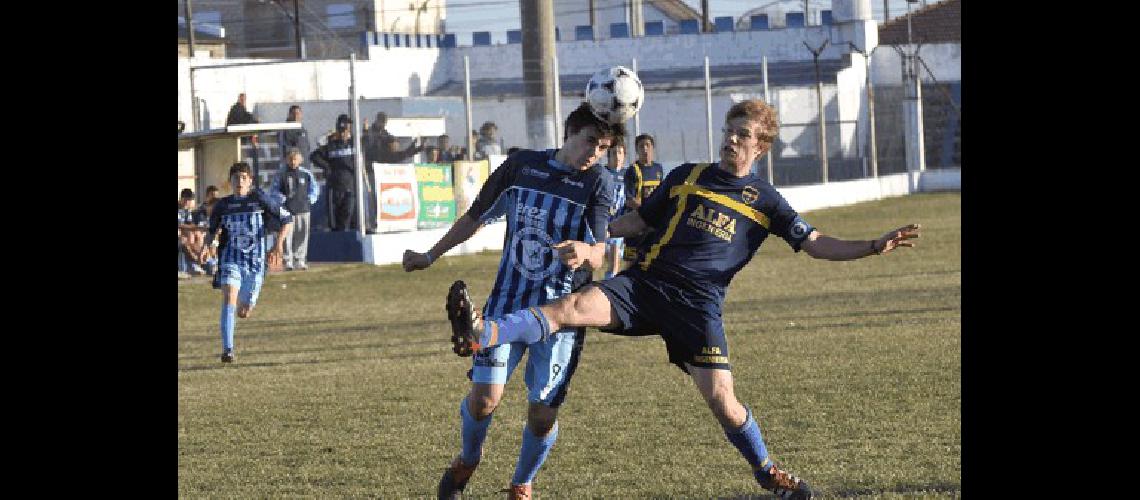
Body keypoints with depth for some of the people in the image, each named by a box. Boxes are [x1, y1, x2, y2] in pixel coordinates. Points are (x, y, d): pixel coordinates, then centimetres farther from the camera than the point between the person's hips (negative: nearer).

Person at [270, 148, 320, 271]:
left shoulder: (306, 174, 8)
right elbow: (274, 190, 7)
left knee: (302, 235, 4)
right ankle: (288, 261, -4)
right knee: (287, 235, -7)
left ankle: (299, 260, 13)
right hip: (287, 209, -3)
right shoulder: (281, 174, 2)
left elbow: (314, 188, 18)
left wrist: (310, 199, 4)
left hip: (303, 209, 3)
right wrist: (282, 199, -7)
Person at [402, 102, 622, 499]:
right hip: (507, 301, 1)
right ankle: (468, 460, 22)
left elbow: (598, 252, -15)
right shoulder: (521, 165, 3)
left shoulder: (598, 184, -4)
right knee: (484, 398, -11)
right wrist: (430, 256, 22)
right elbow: (476, 217, 17)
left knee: (543, 414, -3)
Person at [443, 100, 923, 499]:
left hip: (699, 303, -2)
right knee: (573, 307, -23)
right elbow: (638, 220, 21)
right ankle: (481, 335, -38)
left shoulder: (765, 201, 9)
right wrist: (589, 243, 10)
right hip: (647, 282, 2)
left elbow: (816, 244, 8)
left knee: (720, 398, -12)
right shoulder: (687, 176, 15)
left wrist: (875, 246, -5)